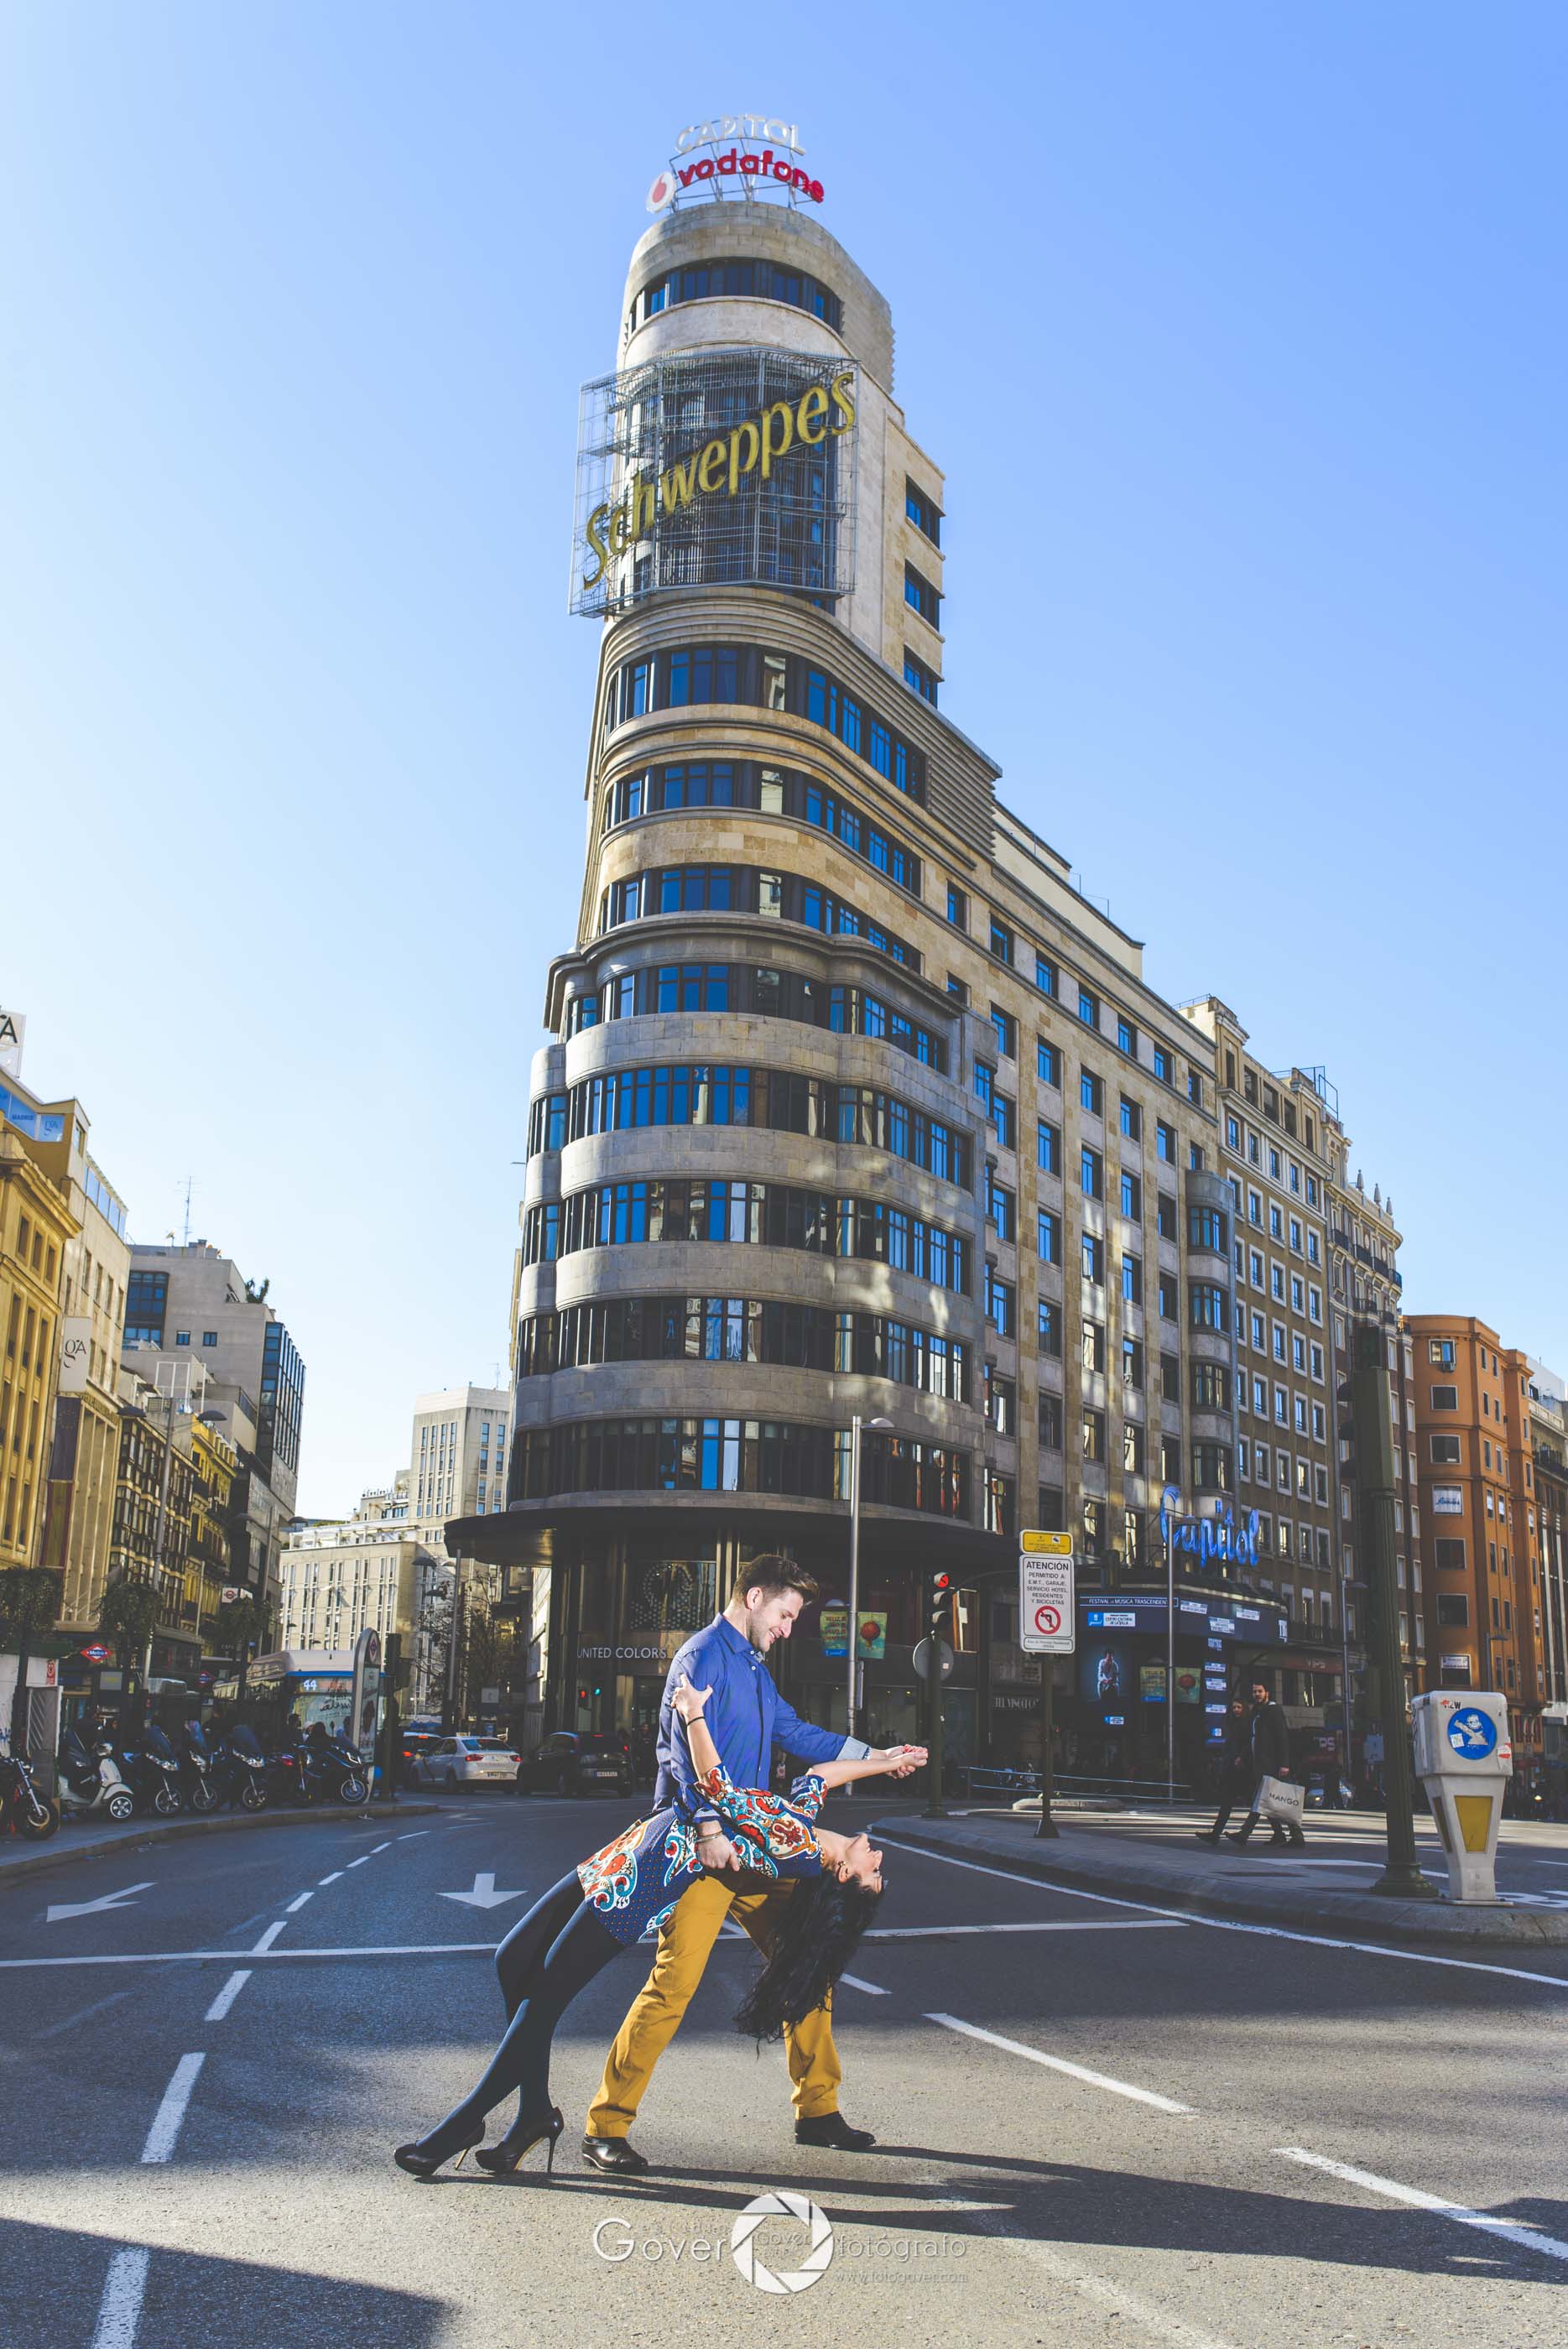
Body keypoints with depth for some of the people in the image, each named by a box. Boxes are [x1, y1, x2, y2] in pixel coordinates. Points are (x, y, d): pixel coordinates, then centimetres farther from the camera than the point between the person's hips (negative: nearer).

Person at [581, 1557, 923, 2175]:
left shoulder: (753, 1668, 20)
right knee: (674, 1981, -14)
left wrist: (876, 1756, 26)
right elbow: (690, 1748, -23)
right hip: (699, 1848, -9)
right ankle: (605, 2128, -5)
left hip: (750, 1847, 9)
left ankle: (817, 2109, 21)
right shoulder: (704, 1656, -10)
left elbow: (796, 1732, 28)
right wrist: (710, 1828, -34)